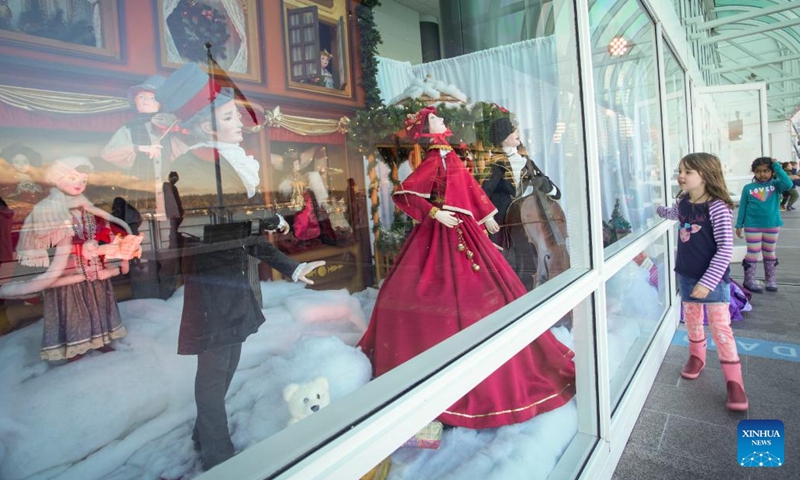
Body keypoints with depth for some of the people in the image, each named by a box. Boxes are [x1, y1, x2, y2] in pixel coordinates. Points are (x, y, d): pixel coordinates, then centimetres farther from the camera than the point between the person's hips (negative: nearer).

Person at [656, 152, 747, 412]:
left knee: (720, 327, -4)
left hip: (713, 278, -6)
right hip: (686, 275, 6)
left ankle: (734, 382, 6)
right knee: (692, 320, 18)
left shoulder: (717, 207, -18)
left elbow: (725, 249, -20)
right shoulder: (682, 203, 1)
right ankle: (697, 357, 40)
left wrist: (707, 282, -21)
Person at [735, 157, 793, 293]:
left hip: (772, 226, 2)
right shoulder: (748, 188, -3)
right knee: (753, 254, 2)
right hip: (752, 227, -2)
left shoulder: (776, 185, -1)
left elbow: (788, 184, -23)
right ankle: (749, 281, 9)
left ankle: (771, 280, 26)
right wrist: (739, 225, 0)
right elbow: (742, 207, 1)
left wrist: (777, 166, -17)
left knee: (769, 254, 14)